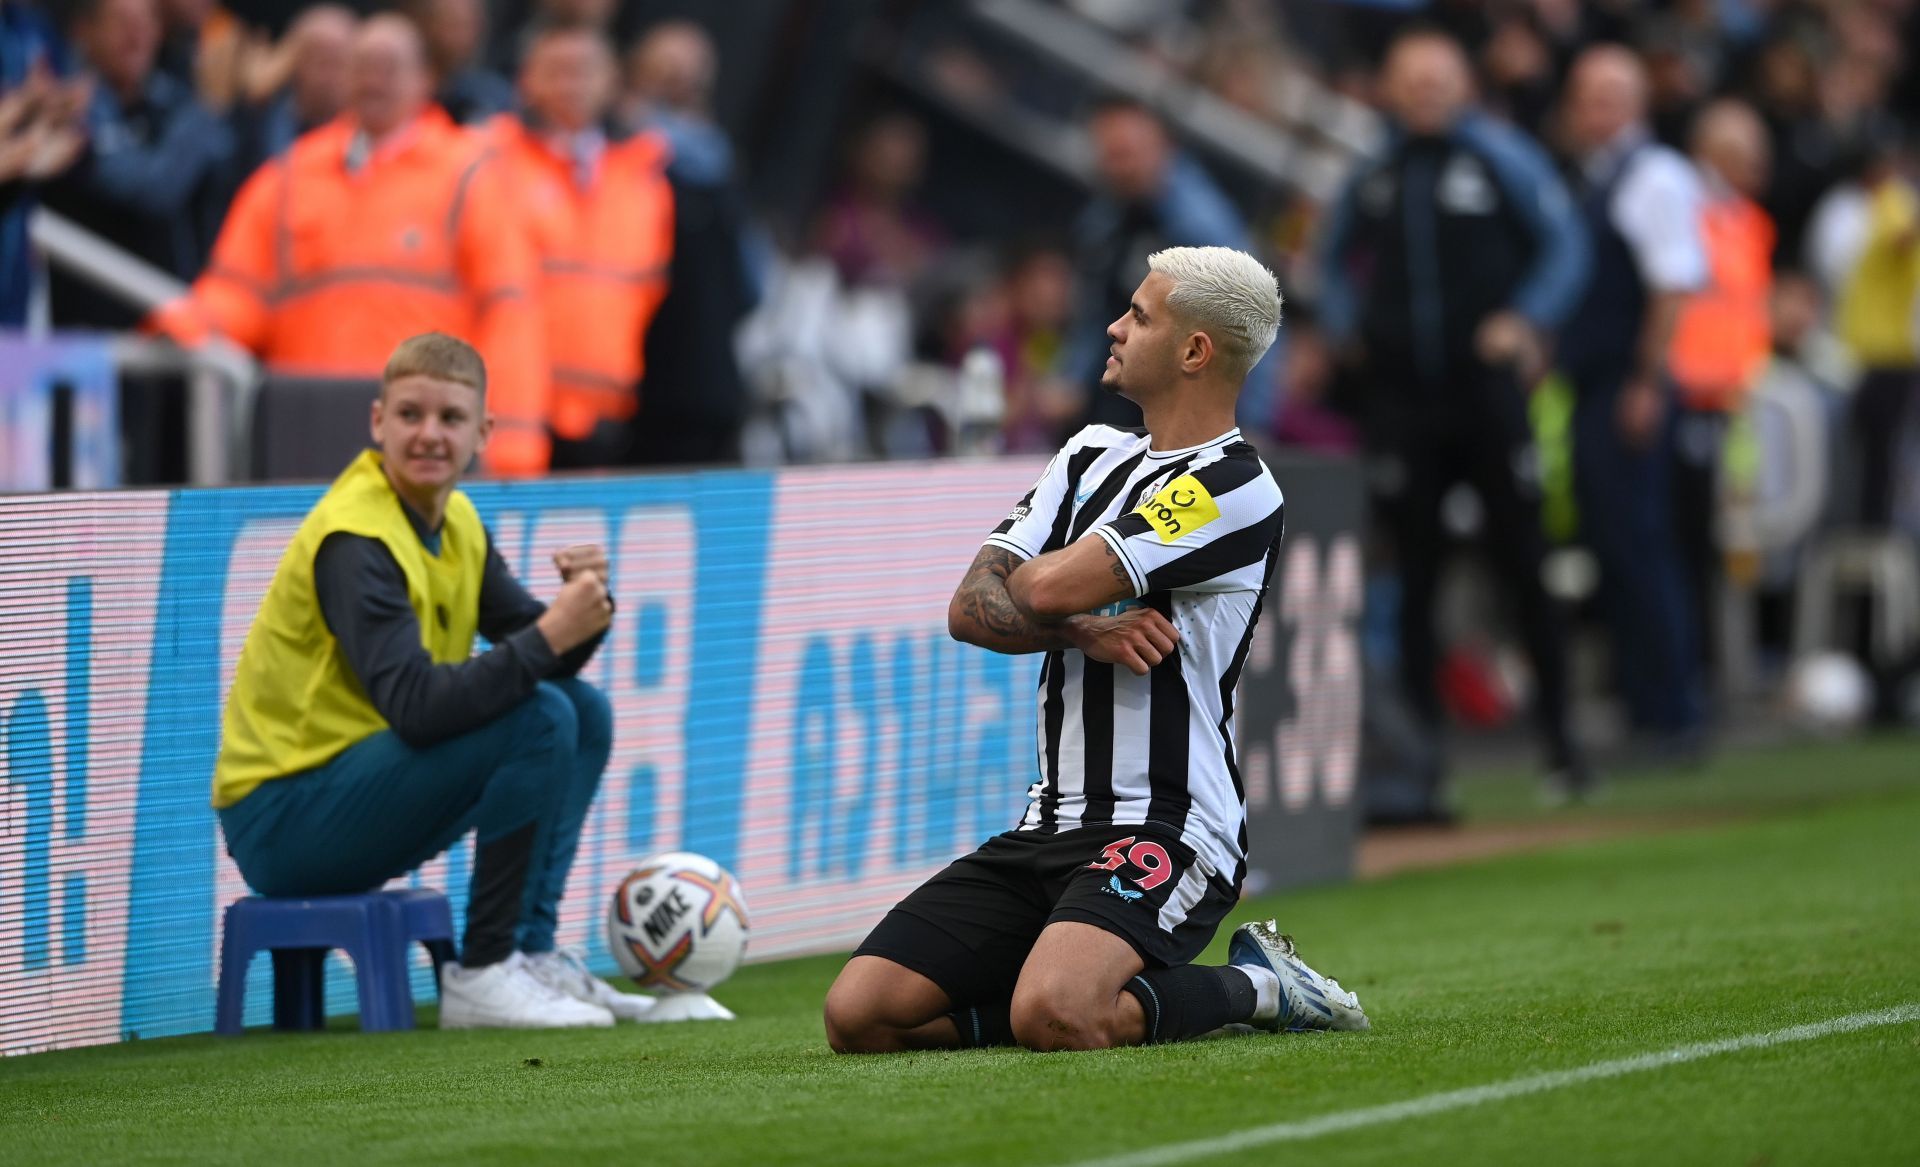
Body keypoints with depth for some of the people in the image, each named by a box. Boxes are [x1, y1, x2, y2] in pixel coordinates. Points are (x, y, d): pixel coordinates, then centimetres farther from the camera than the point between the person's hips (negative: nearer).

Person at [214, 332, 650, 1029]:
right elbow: (416, 707, -31)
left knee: (584, 711, 6)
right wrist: (549, 636, -33)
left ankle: (531, 951, 5)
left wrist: (582, 611, -14)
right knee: (538, 719, -23)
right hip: (280, 817, -9)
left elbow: (532, 653, 8)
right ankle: (481, 977, -16)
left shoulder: (455, 520, 9)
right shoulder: (355, 539, -20)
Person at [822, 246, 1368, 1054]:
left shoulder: (1235, 489, -11)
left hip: (1162, 832, -8)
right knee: (859, 1015, -9)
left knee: (1055, 1018, -35)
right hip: (1047, 830, 8)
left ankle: (1252, 987, -6)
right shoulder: (1092, 455, 15)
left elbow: (1047, 586, -19)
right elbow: (971, 609, 5)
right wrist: (1083, 630, -13)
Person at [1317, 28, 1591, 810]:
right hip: (1399, 400, 3)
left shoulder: (1501, 158, 0)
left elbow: (1565, 244, 0)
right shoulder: (1371, 176, 10)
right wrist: (1345, 325, 6)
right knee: (1415, 580, 2)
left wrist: (1526, 321, -12)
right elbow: (1336, 256, 23)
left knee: (1522, 564, -1)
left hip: (1487, 387, -3)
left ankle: (1558, 737, 10)